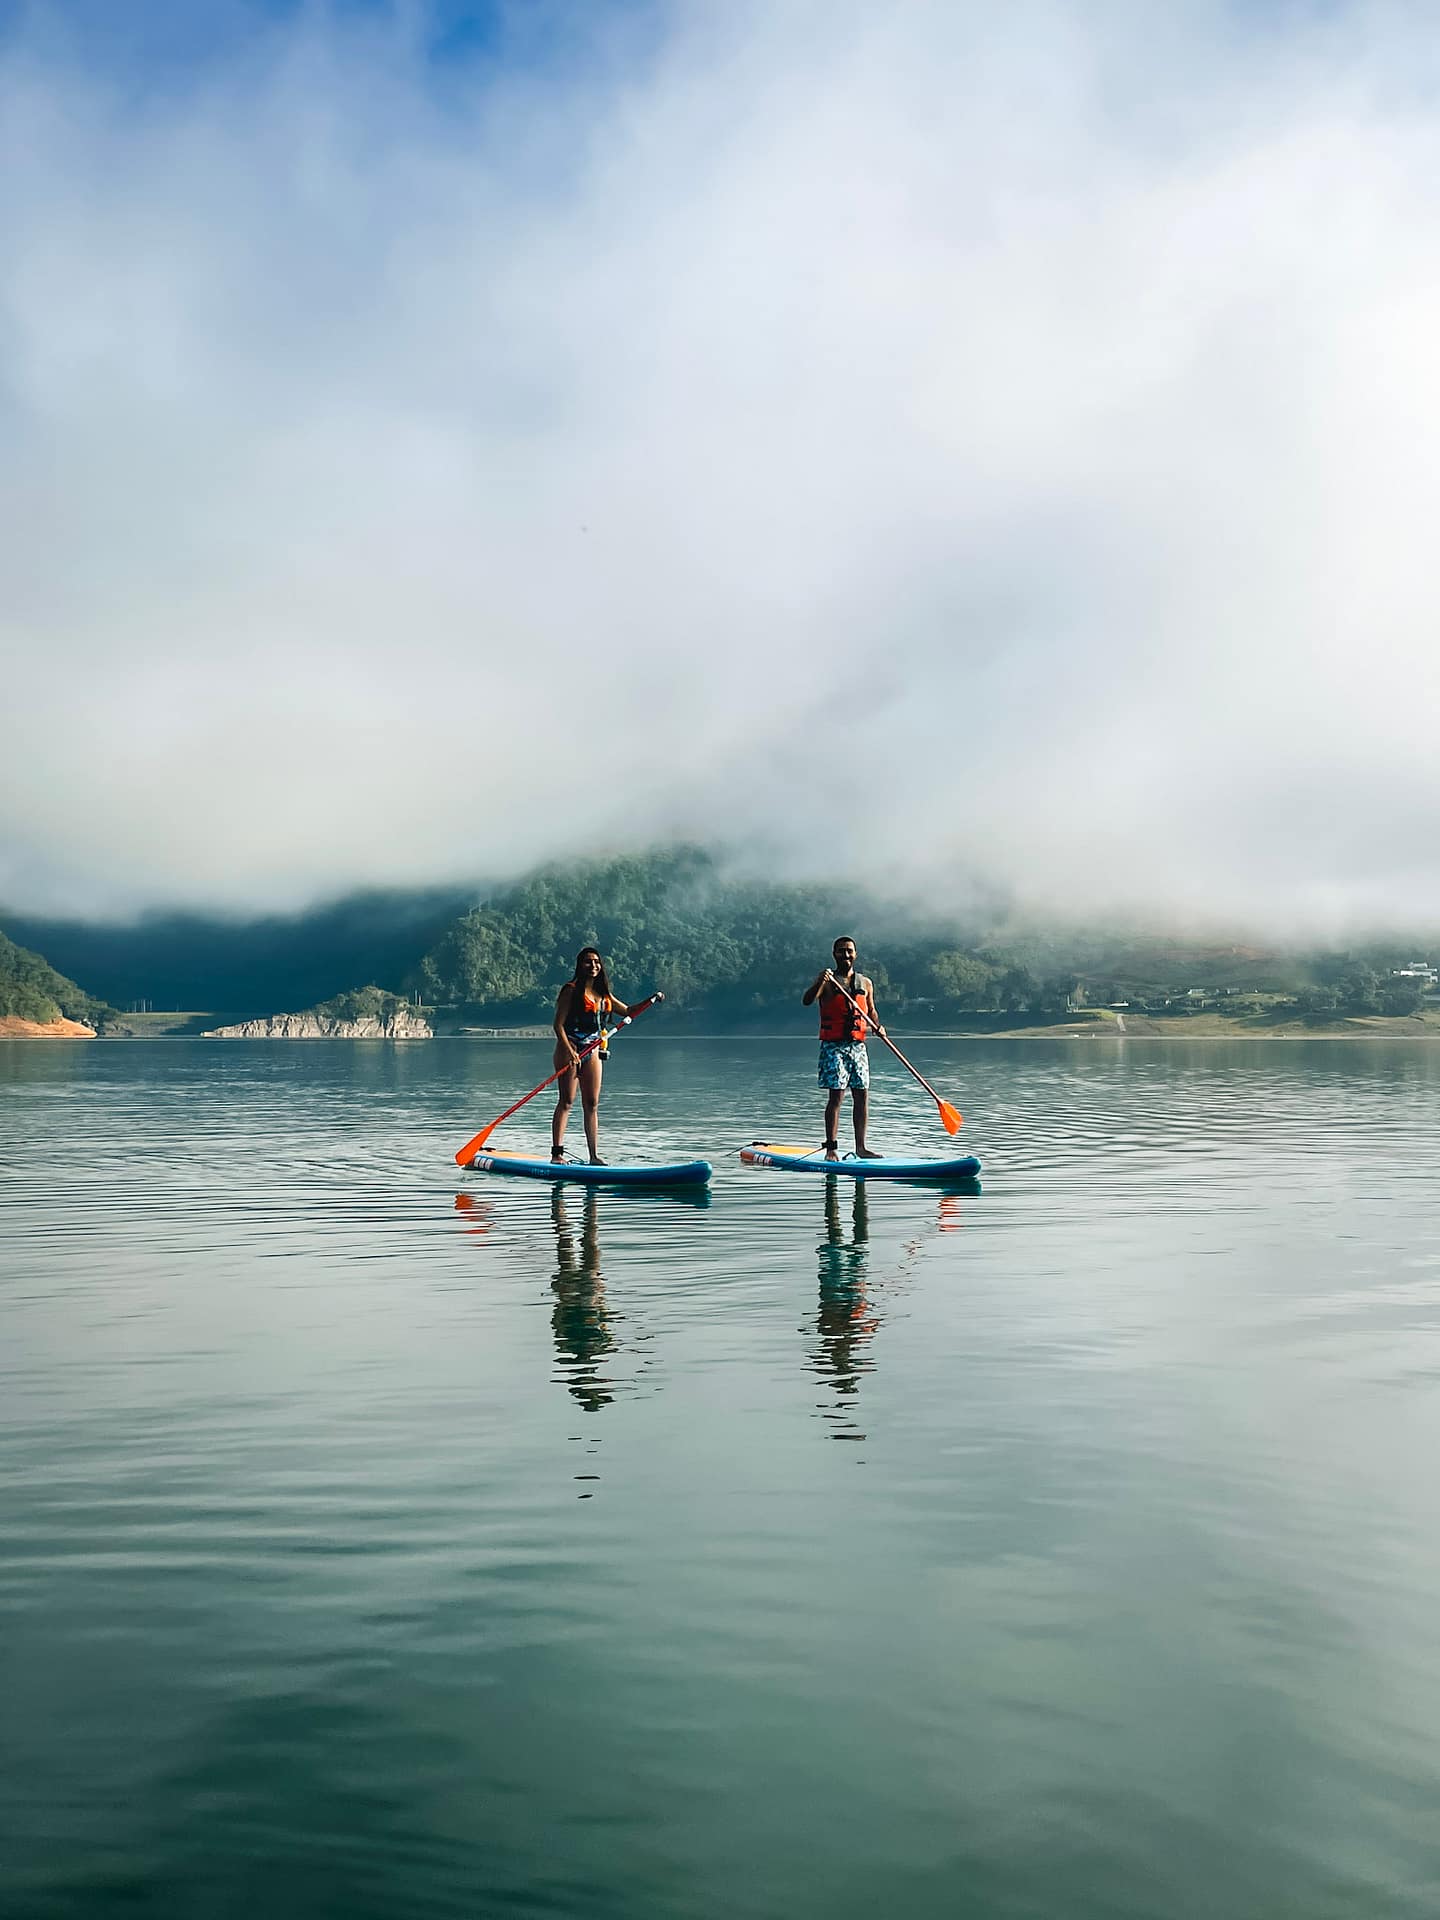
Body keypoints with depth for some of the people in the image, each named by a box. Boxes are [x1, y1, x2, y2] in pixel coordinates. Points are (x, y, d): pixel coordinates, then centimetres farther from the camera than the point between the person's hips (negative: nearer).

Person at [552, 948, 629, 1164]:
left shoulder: (603, 993, 13)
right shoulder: (571, 990, -7)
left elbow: (627, 1012, 22)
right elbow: (558, 1024, -11)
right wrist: (569, 1051, -21)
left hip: (592, 1051, 6)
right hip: (570, 1049, -6)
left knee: (592, 1104, 5)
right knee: (567, 1101, -8)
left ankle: (594, 1156, 7)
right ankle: (557, 1152, -7)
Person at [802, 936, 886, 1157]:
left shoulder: (866, 983, 13)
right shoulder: (826, 978, -2)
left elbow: (871, 1010, 25)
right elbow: (806, 1001, -16)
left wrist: (877, 1026, 5)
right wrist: (819, 983, -34)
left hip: (857, 1046, 5)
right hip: (833, 1046, -5)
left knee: (862, 1096, 4)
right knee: (835, 1096, -8)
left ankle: (860, 1147, 12)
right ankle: (831, 1148, -6)